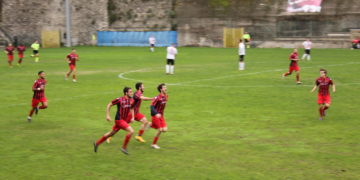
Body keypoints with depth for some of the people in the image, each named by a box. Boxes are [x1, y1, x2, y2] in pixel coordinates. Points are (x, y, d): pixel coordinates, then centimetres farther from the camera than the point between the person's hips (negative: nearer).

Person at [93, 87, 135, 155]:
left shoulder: (131, 100, -1)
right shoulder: (119, 100, -19)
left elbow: (132, 109, 19)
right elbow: (109, 105, -8)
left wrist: (132, 117, 5)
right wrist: (107, 115, -12)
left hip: (125, 119, 7)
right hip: (119, 120, -7)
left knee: (112, 133, 19)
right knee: (131, 131, -20)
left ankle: (97, 143, 35)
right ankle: (124, 148, -6)